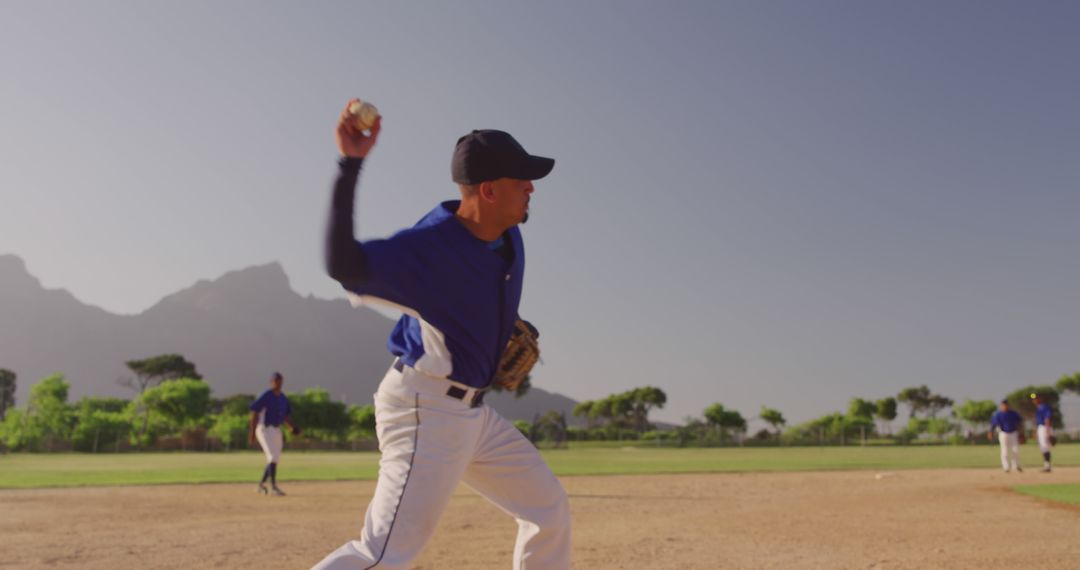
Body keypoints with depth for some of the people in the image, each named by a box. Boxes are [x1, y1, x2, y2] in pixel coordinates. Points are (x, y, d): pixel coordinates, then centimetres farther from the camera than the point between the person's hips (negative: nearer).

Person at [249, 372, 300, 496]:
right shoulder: (266, 396, -13)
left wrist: (294, 427, 0)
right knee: (273, 457, -18)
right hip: (264, 429, -8)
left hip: (276, 430, 8)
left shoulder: (283, 398, 9)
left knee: (275, 459, 12)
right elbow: (254, 412, -13)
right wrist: (252, 431, -18)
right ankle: (273, 487, -16)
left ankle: (261, 485, 26)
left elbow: (285, 416, 15)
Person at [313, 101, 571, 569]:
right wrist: (350, 165, -42)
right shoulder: (428, 245, -23)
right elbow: (343, 265, -40)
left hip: (473, 412, 9)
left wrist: (514, 335, 8)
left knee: (549, 511, 15)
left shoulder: (509, 239, 3)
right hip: (424, 408, -9)